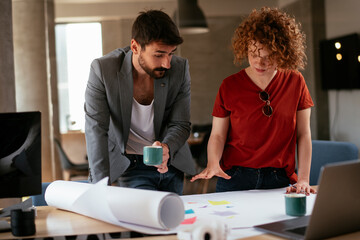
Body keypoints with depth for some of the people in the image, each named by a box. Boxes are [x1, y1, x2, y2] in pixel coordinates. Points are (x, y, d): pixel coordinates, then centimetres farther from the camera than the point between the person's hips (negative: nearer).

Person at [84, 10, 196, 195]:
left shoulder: (179, 69, -11)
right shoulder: (103, 69, -19)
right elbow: (96, 129, -21)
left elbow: (180, 124, -7)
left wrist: (167, 149, -32)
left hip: (171, 164, 4)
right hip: (128, 166, -3)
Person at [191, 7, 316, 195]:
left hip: (280, 182, 1)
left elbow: (303, 134, 6)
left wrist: (303, 180, -3)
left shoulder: (295, 82, 5)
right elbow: (218, 135, 2)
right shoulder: (230, 86, 2)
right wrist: (213, 163, -18)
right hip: (235, 179, 0)